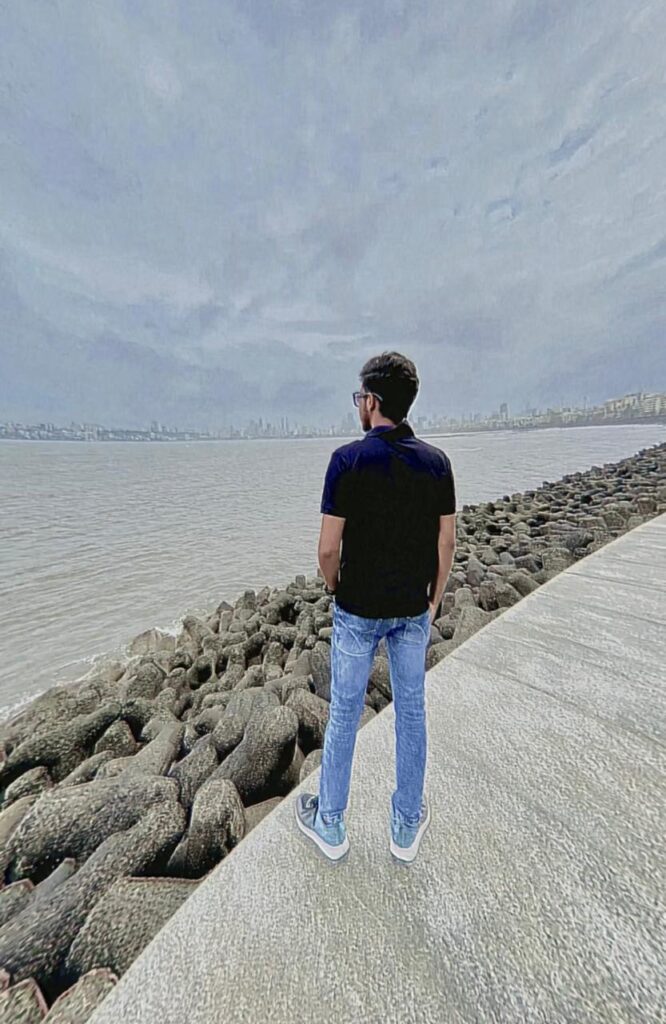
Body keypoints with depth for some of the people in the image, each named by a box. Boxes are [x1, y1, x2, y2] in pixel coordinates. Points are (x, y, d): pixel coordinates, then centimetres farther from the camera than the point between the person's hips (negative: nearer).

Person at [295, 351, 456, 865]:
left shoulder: (348, 459, -15)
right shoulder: (437, 461, -3)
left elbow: (328, 548, -16)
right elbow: (446, 543, 0)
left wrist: (335, 589, 5)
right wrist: (433, 600, 12)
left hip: (358, 609, -3)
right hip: (413, 609, 4)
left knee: (344, 712, 17)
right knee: (411, 711, 21)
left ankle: (330, 824, 40)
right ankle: (407, 828, 42)